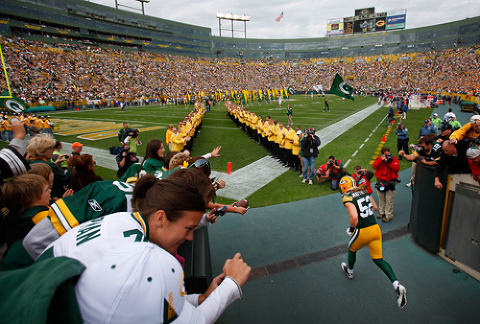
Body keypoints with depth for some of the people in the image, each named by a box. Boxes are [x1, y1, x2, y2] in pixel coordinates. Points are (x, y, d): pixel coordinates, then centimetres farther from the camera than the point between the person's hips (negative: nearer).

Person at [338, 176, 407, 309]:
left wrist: (351, 228, -5)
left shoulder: (347, 198, -14)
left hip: (363, 232, -6)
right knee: (378, 259, 15)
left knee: (352, 249, 24)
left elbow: (354, 217, -23)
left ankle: (349, 271, 48)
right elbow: (374, 207, 18)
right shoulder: (364, 191, 8)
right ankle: (397, 285, 2)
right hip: (376, 228, 6)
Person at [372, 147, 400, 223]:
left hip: (390, 182, -3)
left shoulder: (394, 158, -2)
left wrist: (389, 162, -22)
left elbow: (397, 168, -14)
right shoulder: (379, 158, 3)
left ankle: (388, 215, 9)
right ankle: (382, 212, 32)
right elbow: (374, 167, -9)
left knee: (389, 200, -1)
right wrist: (380, 160, -20)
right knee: (381, 198, 15)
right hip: (380, 182, 3)